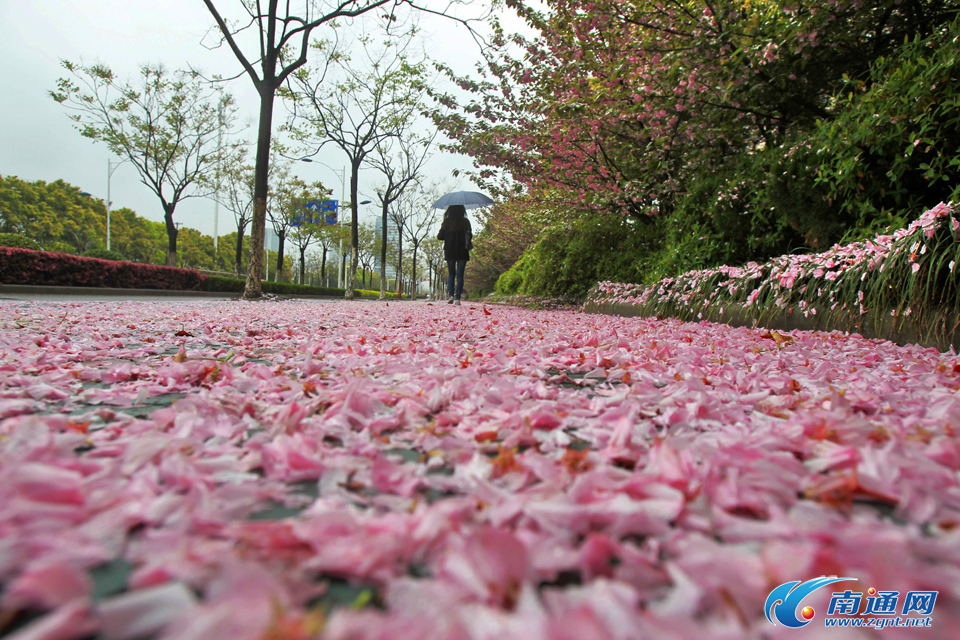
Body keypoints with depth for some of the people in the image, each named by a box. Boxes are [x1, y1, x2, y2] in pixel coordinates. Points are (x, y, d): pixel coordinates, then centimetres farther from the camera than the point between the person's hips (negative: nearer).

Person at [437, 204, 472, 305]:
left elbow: (440, 237, 1)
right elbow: (469, 236, -5)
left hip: (449, 252, 1)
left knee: (451, 273, 13)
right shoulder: (465, 222, -4)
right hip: (462, 252, -1)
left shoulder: (447, 222, -1)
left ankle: (450, 294, -3)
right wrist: (468, 245, 13)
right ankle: (457, 298, -6)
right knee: (460, 275, 1)